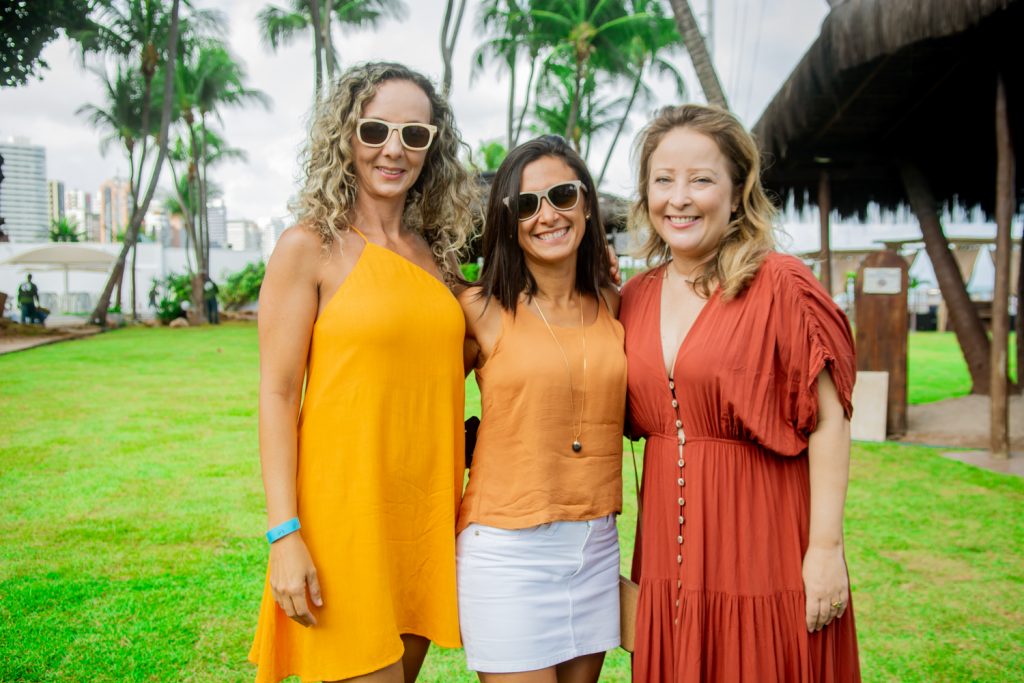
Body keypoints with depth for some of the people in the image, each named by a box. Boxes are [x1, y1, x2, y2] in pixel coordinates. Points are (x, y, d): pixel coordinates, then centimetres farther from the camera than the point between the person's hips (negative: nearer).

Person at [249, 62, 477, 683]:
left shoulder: (435, 252, 10)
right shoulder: (311, 247, -6)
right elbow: (278, 394, -8)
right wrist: (284, 533, -14)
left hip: (425, 512, 6)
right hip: (345, 509, -5)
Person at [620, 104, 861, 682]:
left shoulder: (781, 285, -9)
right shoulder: (635, 297, 6)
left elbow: (829, 422, -11)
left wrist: (825, 548, -14)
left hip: (763, 546, -5)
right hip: (669, 550, 5)